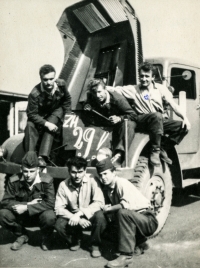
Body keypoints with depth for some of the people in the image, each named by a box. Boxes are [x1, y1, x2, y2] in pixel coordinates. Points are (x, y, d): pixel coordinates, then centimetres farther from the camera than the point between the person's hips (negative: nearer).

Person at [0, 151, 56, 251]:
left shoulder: (47, 180, -19)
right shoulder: (14, 180, -13)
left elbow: (50, 203, -24)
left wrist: (27, 208, -31)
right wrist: (28, 204, -24)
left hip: (39, 215, -2)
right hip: (21, 217, 2)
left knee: (50, 216, -35)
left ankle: (45, 238, 3)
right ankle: (22, 235, 7)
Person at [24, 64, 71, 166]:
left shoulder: (61, 84, -22)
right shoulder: (35, 94, -33)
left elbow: (67, 99, 0)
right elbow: (32, 114, -26)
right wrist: (46, 123, -37)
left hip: (57, 110, 2)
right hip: (40, 116, -1)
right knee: (30, 126, -29)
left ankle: (43, 157, -32)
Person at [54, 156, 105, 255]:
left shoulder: (91, 180, -18)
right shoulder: (63, 185, -13)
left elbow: (99, 202, -24)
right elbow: (59, 208, -14)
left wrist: (80, 213, -34)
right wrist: (76, 218, -27)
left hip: (89, 216, -1)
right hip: (73, 216, 2)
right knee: (59, 225, -27)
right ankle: (75, 240, 8)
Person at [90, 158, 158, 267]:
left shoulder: (122, 183, -19)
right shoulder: (107, 188, 4)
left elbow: (127, 204, -34)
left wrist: (110, 209, -19)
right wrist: (107, 208, -12)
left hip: (148, 220, -7)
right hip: (130, 220, 7)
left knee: (123, 212, -37)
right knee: (100, 215, -8)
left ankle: (126, 256, -30)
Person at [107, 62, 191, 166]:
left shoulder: (161, 88, 11)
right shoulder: (133, 89, 5)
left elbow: (173, 104, 4)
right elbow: (114, 89, -5)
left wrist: (185, 117, -8)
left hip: (161, 121, 4)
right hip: (142, 121, -4)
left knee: (183, 127, -17)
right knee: (157, 116, -37)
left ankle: (162, 148, -1)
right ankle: (155, 151, -25)